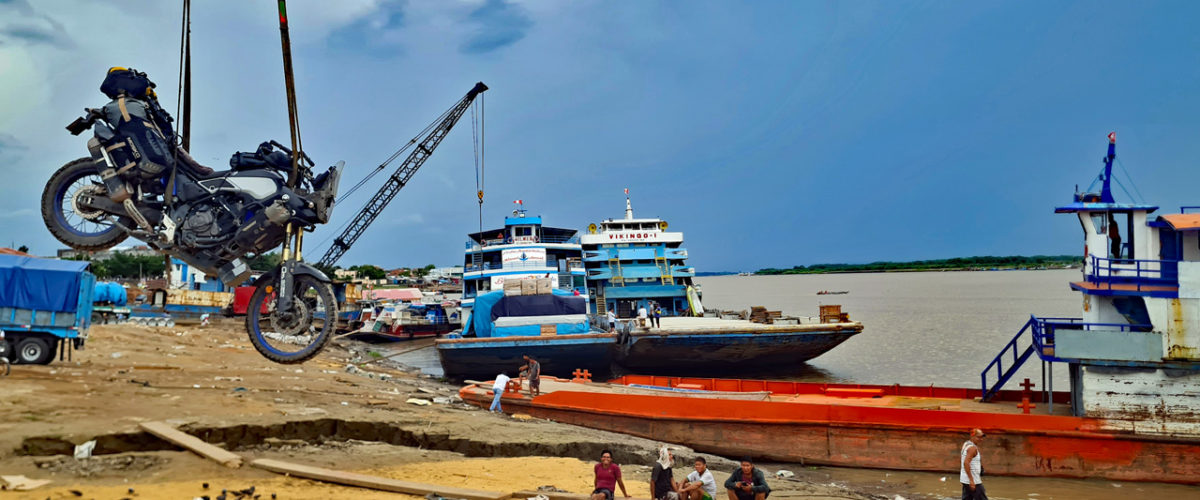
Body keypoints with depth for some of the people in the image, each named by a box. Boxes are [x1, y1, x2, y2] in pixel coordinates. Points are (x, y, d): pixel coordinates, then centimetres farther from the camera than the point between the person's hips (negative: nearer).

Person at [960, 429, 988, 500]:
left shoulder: (965, 444, 12)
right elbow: (966, 463, -27)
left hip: (965, 479, 9)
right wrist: (971, 480, -27)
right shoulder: (972, 448, -17)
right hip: (974, 481, -9)